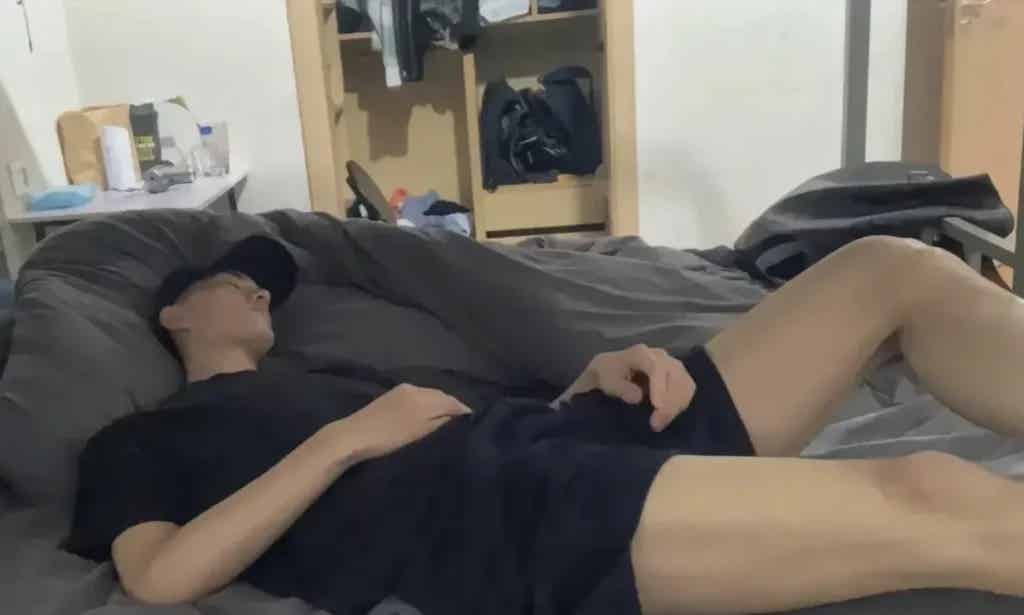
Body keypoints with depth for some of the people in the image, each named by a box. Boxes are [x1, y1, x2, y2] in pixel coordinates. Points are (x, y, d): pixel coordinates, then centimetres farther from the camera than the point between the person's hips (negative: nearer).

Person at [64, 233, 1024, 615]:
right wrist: (347, 438, -4)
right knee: (921, 499, -26)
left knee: (893, 270, -3)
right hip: (478, 516, -7)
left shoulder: (338, 368, 36)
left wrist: (600, 375, 4)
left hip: (566, 452, 8)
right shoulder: (144, 441, 22)